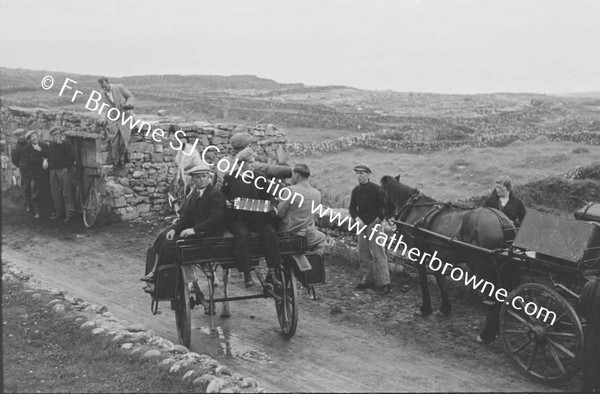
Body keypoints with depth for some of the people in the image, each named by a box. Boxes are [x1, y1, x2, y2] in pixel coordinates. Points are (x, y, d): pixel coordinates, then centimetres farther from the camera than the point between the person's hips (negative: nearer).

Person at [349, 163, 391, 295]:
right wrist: (357, 218, -6)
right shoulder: (355, 191, 8)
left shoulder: (375, 189, -9)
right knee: (363, 255, 12)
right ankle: (368, 279, 24)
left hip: (374, 224, -7)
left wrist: (379, 218, -14)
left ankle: (384, 283, -9)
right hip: (361, 225, 7)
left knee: (378, 254, -10)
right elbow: (352, 208, 11)